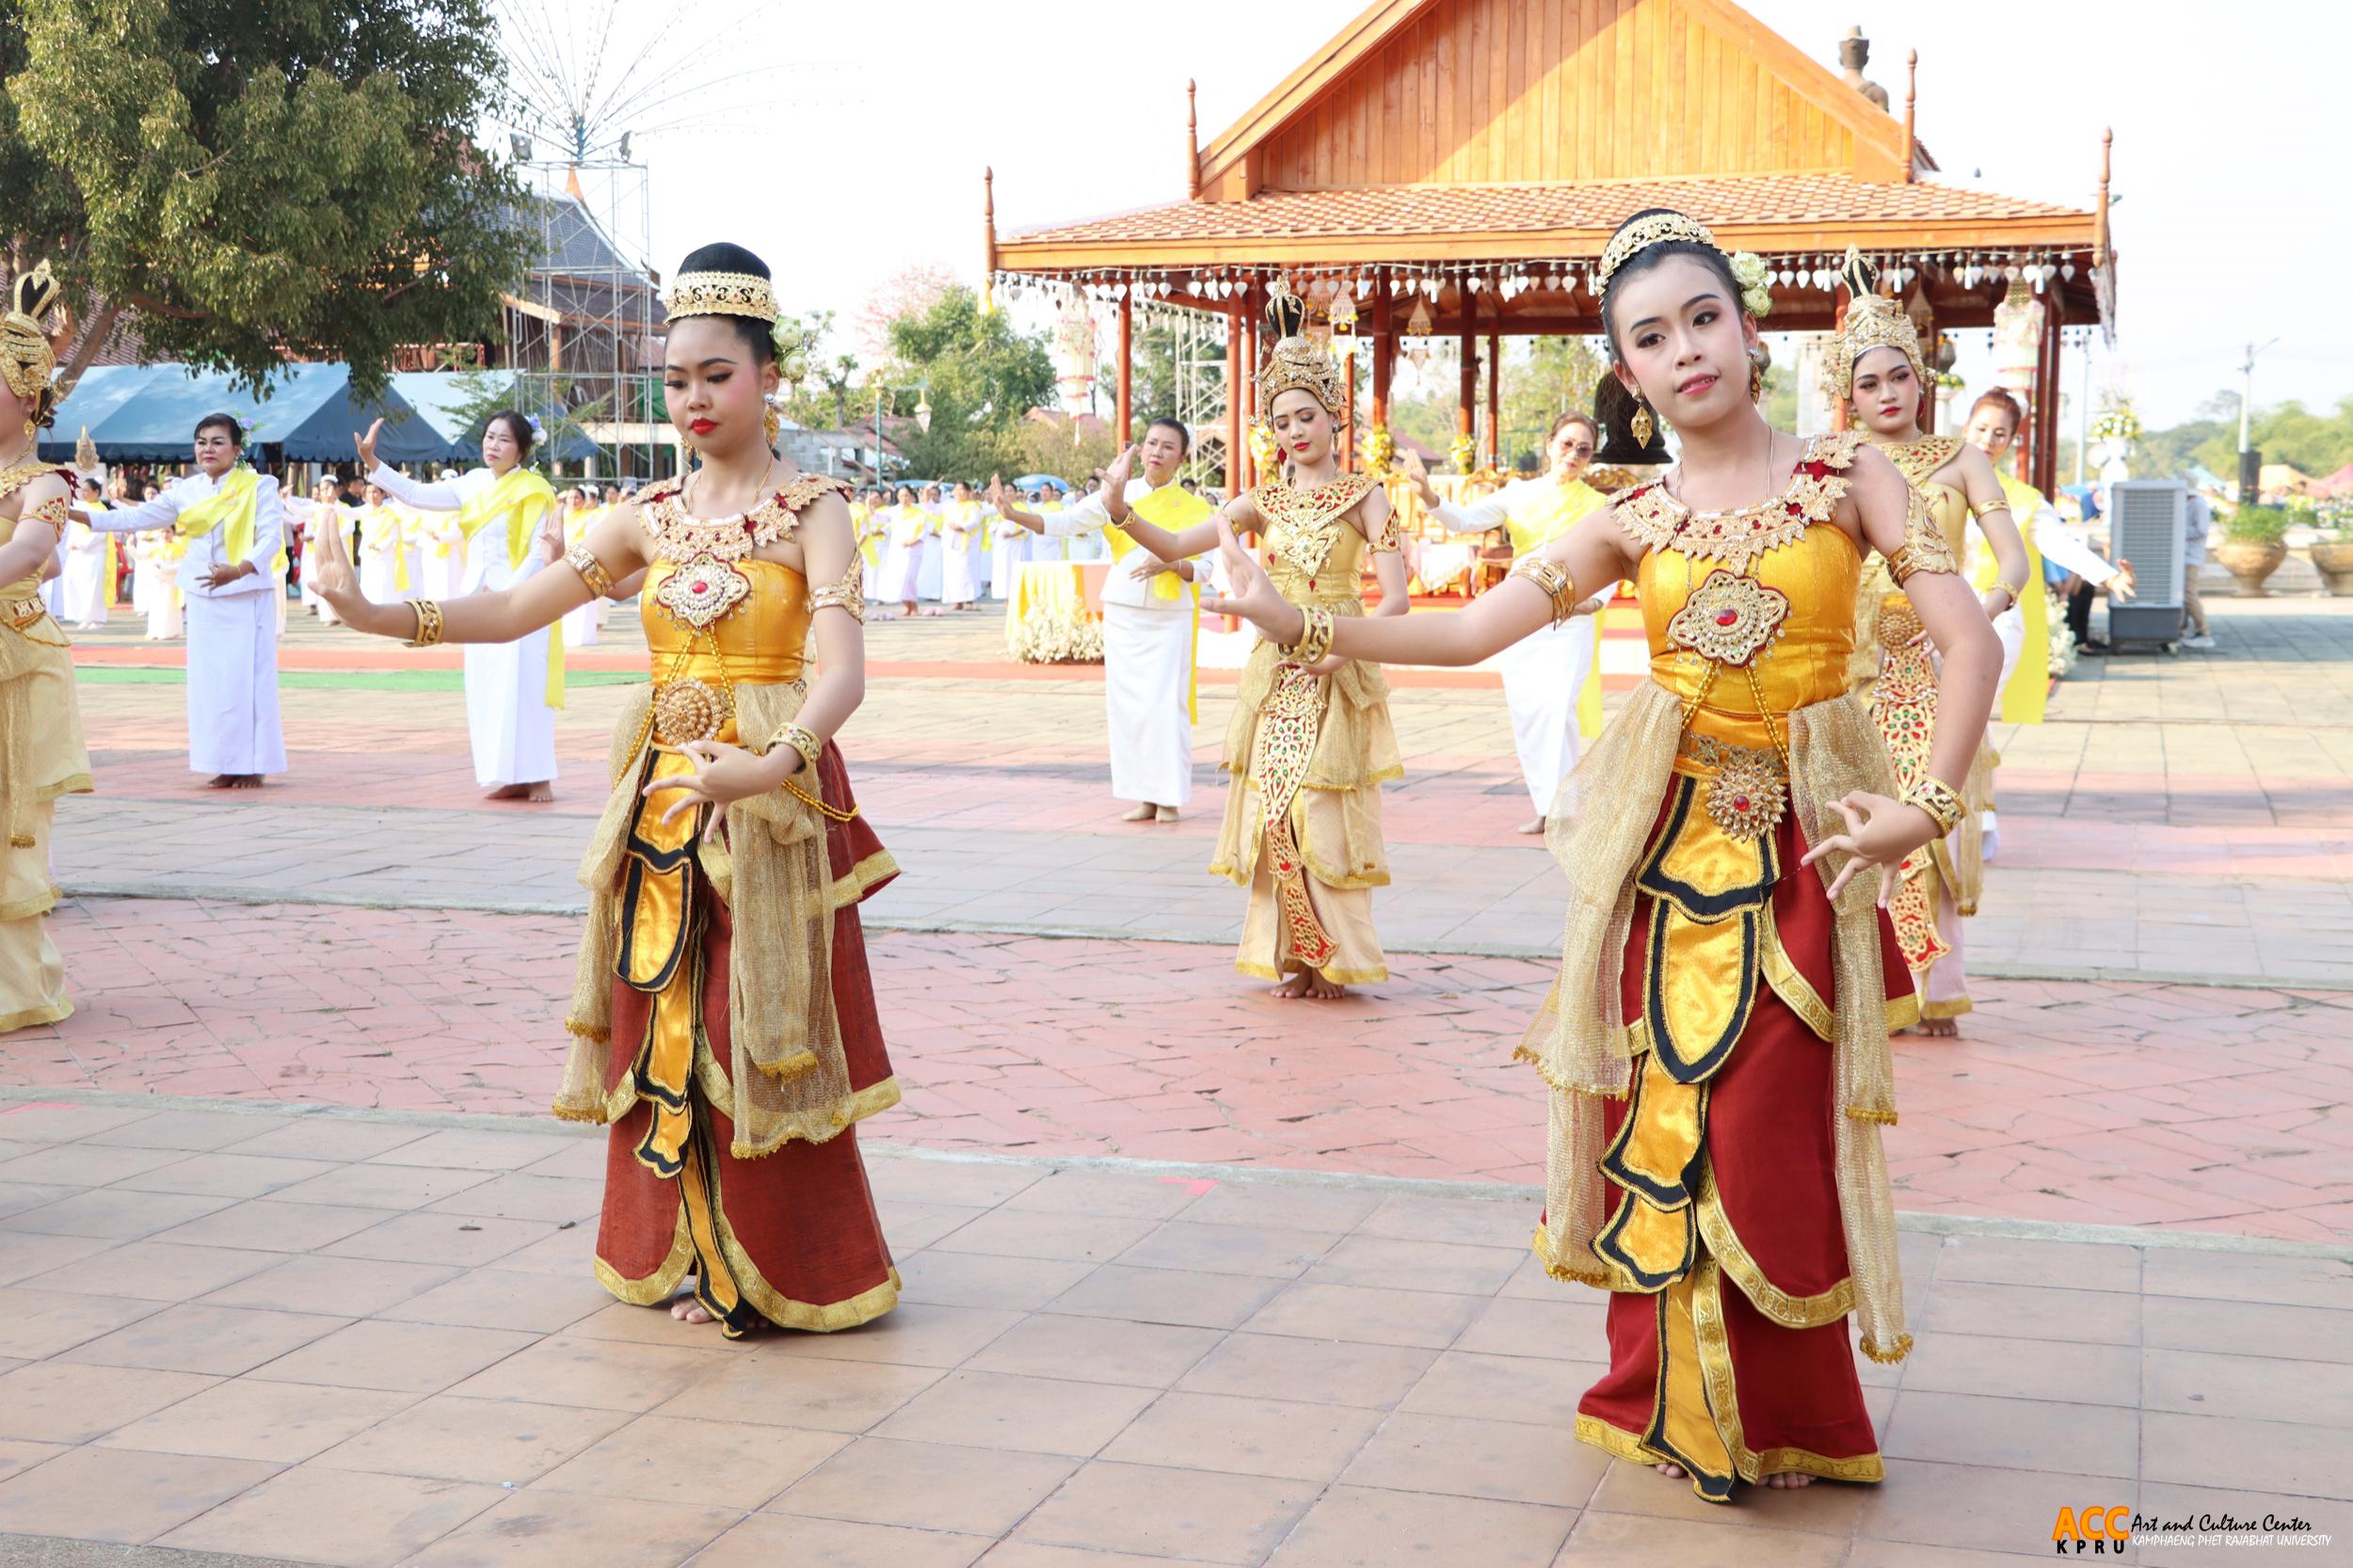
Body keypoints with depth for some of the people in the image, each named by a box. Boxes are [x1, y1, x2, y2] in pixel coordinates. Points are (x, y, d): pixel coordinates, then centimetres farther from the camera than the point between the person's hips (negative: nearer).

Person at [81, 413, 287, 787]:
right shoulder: (185, 492, 8)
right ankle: (226, 764, 11)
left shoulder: (259, 487, -4)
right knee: (208, 681, 4)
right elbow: (137, 517, 7)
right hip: (203, 598, 5)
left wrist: (239, 569, -28)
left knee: (248, 678, -5)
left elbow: (271, 538, -12)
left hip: (248, 596, -5)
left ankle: (253, 765, 3)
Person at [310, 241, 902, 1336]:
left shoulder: (810, 511, -7)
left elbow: (844, 672, -20)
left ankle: (774, 1272, 13)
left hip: (769, 796, -5)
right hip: (663, 801, 5)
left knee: (756, 1029, -1)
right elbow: (515, 609, 9)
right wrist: (377, 616, -5)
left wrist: (773, 763, -38)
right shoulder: (651, 516, 9)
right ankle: (681, 1254, 22)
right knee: (665, 1025, 9)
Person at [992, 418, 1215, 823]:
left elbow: (1205, 568, -2)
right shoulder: (1117, 496, 2)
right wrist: (1014, 514, -20)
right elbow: (1065, 523, -6)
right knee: (1126, 705, 2)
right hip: (1122, 615, 3)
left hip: (1169, 618, -2)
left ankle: (1170, 796, 2)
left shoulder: (1192, 508, -1)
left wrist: (1170, 563, -22)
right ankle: (1144, 797, 11)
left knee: (1166, 705, -8)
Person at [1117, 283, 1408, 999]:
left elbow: (1395, 597, -10)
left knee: (1325, 816, -4)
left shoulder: (1363, 496, -2)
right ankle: (1293, 956, 12)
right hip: (1275, 672, 4)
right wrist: (1120, 511, -12)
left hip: (1337, 673, -4)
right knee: (1275, 813, 2)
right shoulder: (1265, 501, 9)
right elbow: (1176, 547, 4)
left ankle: (1335, 957, 10)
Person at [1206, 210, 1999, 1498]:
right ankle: (1672, 1404, 21)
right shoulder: (1634, 521, 4)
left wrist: (1928, 806, -14)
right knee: (1658, 1121, 4)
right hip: (1665, 847, 2)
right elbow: (1470, 631, -3)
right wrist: (1301, 626, -13)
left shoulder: (1845, 476, -1)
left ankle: (1782, 1418, 19)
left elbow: (1970, 640, -6)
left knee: (1768, 1140, -1)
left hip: (1797, 850, -2)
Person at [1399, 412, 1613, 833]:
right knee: (1524, 710, 1)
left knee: (1557, 706, -17)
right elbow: (1464, 520, 1)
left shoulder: (1598, 506, 5)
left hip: (1570, 619, -3)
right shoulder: (1519, 494, 9)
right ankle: (1544, 806, 12)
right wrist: (1428, 494, -16)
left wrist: (1595, 599, -11)